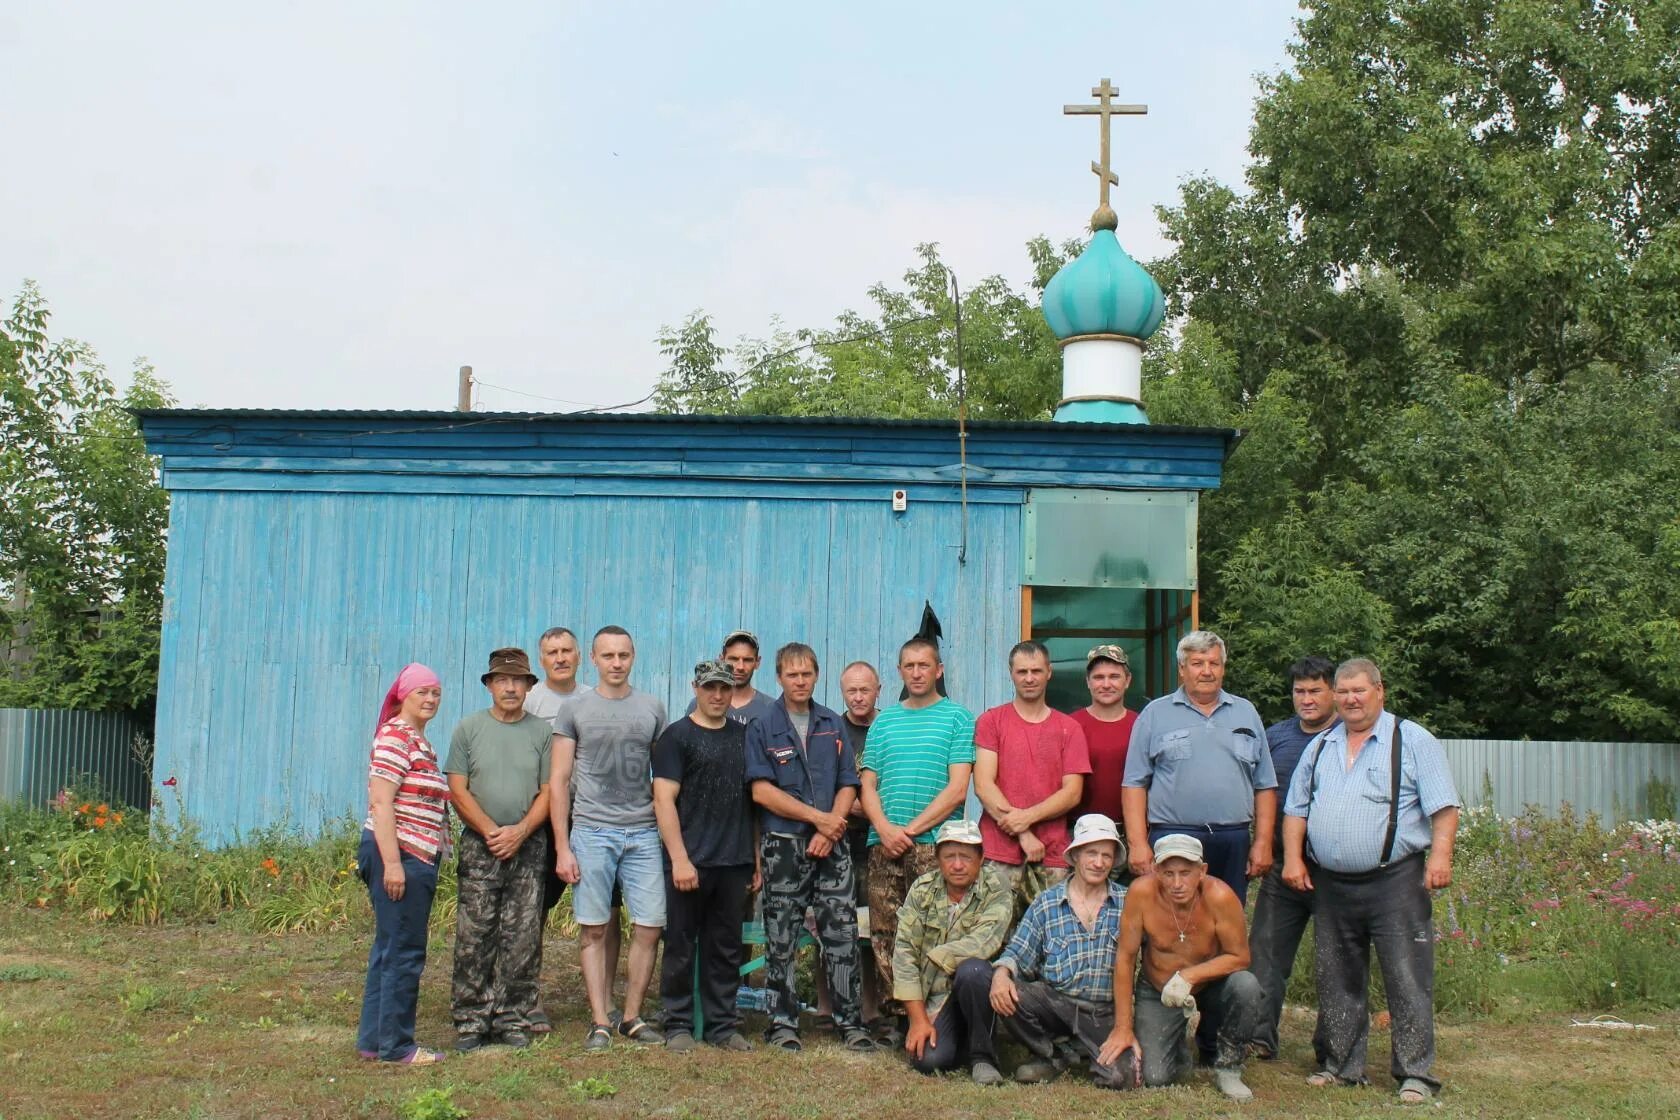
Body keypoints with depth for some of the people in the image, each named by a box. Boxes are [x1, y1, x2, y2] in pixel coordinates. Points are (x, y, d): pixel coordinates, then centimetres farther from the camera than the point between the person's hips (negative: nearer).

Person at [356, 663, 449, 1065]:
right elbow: (380, 802, -18)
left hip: (416, 858, 10)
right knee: (404, 952, -4)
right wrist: (392, 863, -23)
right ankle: (395, 1045, 4)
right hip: (399, 855, -10)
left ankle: (374, 1040, 22)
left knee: (390, 949, 14)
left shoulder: (419, 740, 18)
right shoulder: (395, 737, -11)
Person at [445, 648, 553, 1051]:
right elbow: (458, 790, 0)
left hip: (529, 848, 1)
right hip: (479, 848, 0)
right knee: (474, 939, -1)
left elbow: (549, 791, 3)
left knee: (523, 941, 2)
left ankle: (513, 1019, 11)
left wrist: (520, 831, -11)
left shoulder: (542, 731, 6)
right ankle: (471, 1020, 7)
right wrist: (491, 832, -10)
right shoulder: (468, 729, 5)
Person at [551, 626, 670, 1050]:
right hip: (591, 831, -2)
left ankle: (632, 1017, 14)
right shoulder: (575, 710, 4)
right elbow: (559, 782, 3)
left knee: (649, 927, -1)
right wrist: (562, 848, -3)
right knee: (594, 929, 2)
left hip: (643, 833, 2)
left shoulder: (652, 709, 10)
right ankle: (600, 1022, 10)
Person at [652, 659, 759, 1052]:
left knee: (726, 949, 10)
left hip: (734, 862, 4)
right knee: (682, 947, 3)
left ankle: (723, 1024, 18)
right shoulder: (677, 736, -1)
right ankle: (678, 1025, 13)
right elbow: (664, 799, -8)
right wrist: (679, 858, -15)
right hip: (690, 861, -4)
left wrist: (756, 857, 12)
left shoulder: (744, 736, 13)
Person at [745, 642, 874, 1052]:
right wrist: (817, 817, -11)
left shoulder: (833, 726, 11)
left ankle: (849, 1021, 7)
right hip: (783, 845, -2)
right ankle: (783, 1022, 12)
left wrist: (829, 831, -8)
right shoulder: (762, 729, 1)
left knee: (842, 934, 0)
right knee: (781, 938, 3)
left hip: (831, 845, 2)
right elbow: (761, 791, -8)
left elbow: (848, 786, 8)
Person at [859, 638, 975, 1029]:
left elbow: (957, 789, -4)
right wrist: (885, 829, -6)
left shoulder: (957, 718, 4)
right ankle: (895, 1015, 12)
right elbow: (868, 785, 12)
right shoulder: (883, 722, 16)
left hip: (933, 844, -4)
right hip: (884, 845, 4)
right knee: (884, 936, 4)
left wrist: (911, 829, -10)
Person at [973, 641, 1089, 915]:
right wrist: (1023, 834, -9)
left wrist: (1027, 817, -11)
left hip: (1052, 858, 2)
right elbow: (983, 786, -2)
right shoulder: (991, 721, 7)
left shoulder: (1069, 728, 12)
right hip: (998, 854, -1)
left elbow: (1073, 792, 4)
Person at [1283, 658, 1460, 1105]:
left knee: (1407, 979, -5)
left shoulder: (1413, 741, 2)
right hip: (1330, 883, 5)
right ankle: (1341, 1066, 21)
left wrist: (1440, 855, -16)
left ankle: (1415, 1074, 3)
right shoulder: (1321, 747, 16)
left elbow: (1443, 807, -4)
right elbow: (1296, 809, 17)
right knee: (1337, 981, 11)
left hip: (1395, 880, -5)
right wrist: (1293, 858, 6)